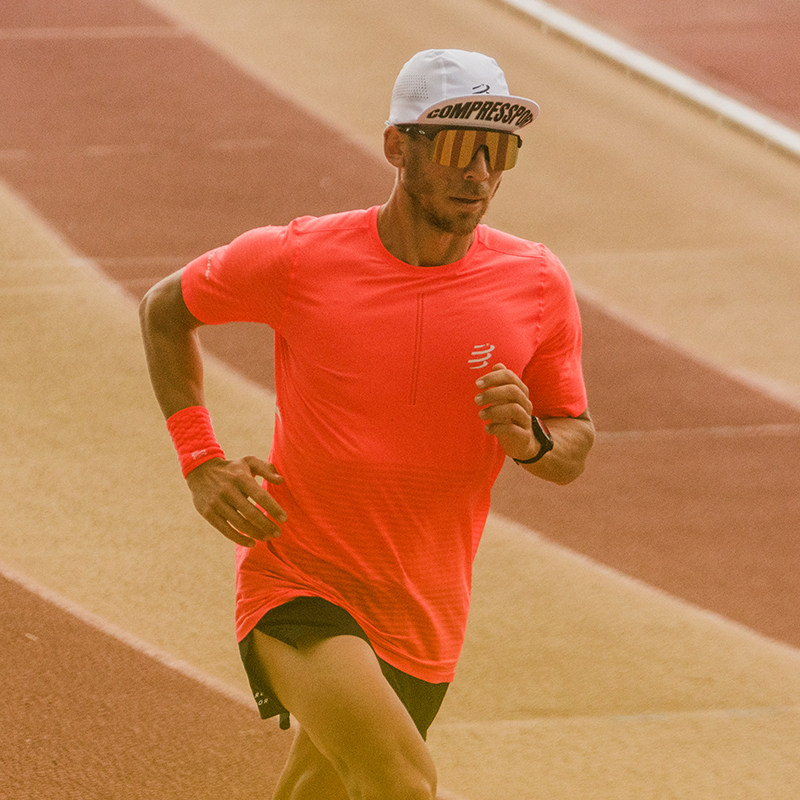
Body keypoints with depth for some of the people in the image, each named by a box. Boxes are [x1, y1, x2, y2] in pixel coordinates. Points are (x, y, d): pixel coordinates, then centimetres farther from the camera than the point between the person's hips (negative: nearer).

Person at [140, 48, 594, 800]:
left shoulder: (537, 285, -4)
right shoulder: (299, 259, -11)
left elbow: (576, 447, 8)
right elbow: (164, 309, 8)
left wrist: (532, 441, -17)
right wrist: (201, 462, -3)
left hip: (420, 622, 4)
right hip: (295, 592, -4)